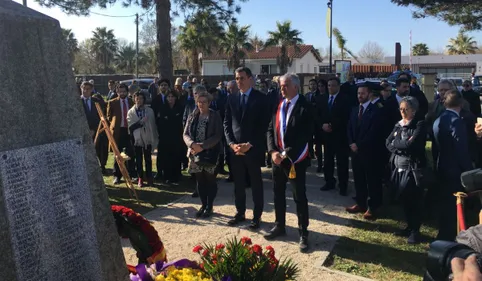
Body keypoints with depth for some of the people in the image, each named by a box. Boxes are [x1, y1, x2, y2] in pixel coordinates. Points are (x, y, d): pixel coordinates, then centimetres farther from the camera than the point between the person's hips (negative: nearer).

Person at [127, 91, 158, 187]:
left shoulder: (150, 111, 6)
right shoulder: (131, 112, 2)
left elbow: (153, 125, 8)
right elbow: (130, 126, -7)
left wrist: (155, 138, 8)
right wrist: (140, 122, -20)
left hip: (148, 139, 1)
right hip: (137, 139, 0)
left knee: (148, 159, 5)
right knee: (138, 160, 5)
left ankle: (149, 178, 14)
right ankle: (140, 178, 14)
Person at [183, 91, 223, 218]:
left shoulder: (215, 116, -6)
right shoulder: (192, 116, 6)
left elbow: (217, 136, -13)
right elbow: (186, 134, 2)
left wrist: (202, 146, -22)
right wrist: (193, 144, -19)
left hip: (210, 153, -4)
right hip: (195, 153, 4)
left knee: (210, 180, 6)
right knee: (200, 180, 11)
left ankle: (209, 206, 18)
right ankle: (203, 205, 24)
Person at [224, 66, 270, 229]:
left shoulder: (261, 98, -3)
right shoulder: (231, 98, 9)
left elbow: (264, 126, -8)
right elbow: (227, 123, 8)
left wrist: (250, 144, -15)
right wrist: (232, 143, -6)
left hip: (253, 149, -4)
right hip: (235, 149, 4)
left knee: (256, 184, 7)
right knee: (238, 184, 12)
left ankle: (257, 216, 18)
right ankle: (240, 213, 26)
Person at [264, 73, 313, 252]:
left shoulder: (305, 107, -11)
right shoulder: (278, 105, 9)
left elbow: (306, 135, -17)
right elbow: (270, 129, 8)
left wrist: (287, 153, -18)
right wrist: (273, 151, -7)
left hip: (295, 159, -6)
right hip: (277, 157, 6)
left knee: (299, 197, 4)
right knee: (278, 193, 16)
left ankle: (303, 233, 17)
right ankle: (279, 226, 33)